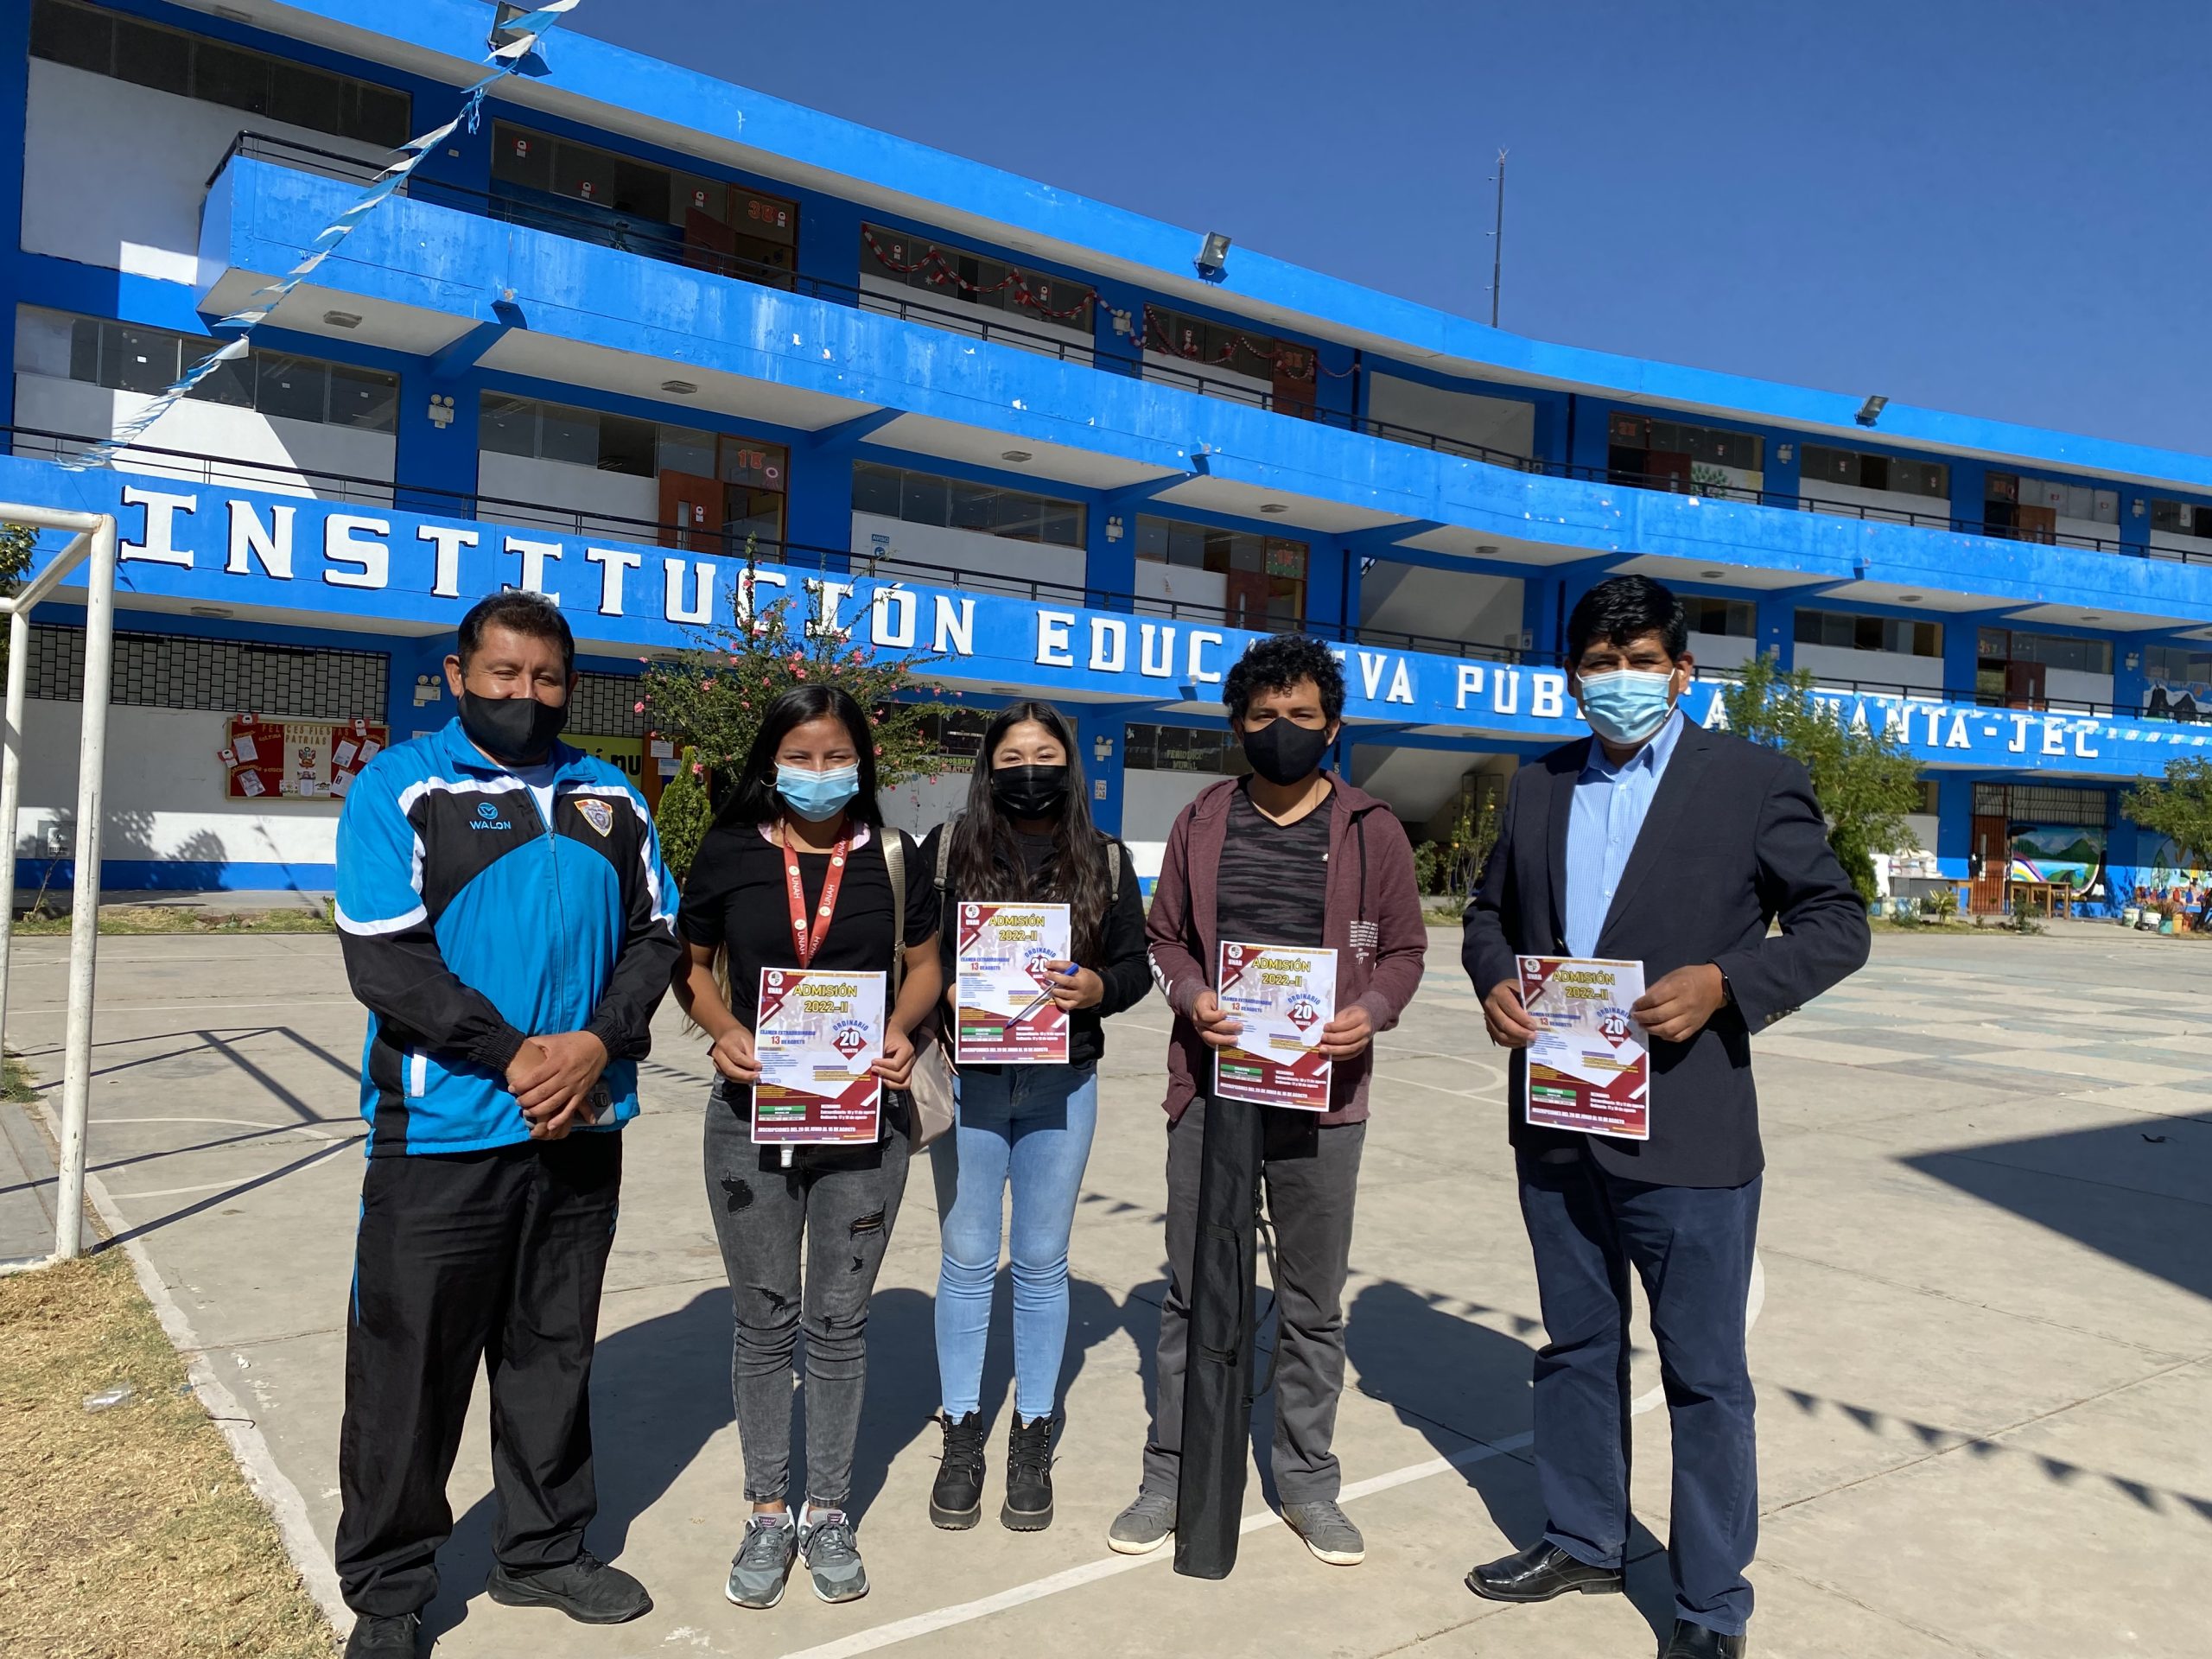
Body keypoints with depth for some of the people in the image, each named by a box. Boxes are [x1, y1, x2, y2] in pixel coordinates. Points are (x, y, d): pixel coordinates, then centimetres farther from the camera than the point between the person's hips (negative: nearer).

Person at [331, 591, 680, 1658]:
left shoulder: (610, 799, 9)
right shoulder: (399, 789, -4)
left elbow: (654, 936, 6)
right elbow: (383, 959, -12)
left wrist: (598, 1043, -11)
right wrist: (514, 1057, -17)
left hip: (583, 1128, 4)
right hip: (443, 1132, -4)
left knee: (554, 1354, 16)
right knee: (410, 1367, 6)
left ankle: (544, 1551, 32)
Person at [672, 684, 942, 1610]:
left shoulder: (890, 858, 0)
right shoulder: (727, 855, -2)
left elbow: (924, 964, 9)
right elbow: (692, 968, 7)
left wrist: (901, 1027, -10)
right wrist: (722, 1030, -12)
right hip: (751, 1116, 0)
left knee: (838, 1323, 10)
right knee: (764, 1322, 11)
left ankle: (827, 1512, 27)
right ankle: (767, 1515, 28)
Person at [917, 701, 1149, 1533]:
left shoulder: (1104, 861, 4)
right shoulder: (948, 848, 1)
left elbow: (1136, 966, 4)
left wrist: (1095, 987, -16)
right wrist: (947, 991, -19)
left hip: (1062, 1084, 1)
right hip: (968, 1077, -1)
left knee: (1042, 1261, 10)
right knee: (967, 1258, 7)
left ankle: (1032, 1438, 23)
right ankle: (961, 1436, 22)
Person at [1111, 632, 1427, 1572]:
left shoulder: (1371, 831, 3)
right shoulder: (1202, 822, 6)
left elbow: (1403, 949, 6)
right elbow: (1164, 936, 10)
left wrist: (1372, 1011, -13)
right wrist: (1191, 997, -9)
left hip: (1323, 1093, 0)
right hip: (1212, 1087, 1)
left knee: (1313, 1300, 11)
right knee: (1198, 1293, 9)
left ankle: (1308, 1481, 28)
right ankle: (1174, 1477, 23)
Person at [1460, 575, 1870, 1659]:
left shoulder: (1754, 782, -4)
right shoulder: (1538, 788, 10)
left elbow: (1836, 923, -3)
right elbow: (1490, 910, 18)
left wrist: (1723, 982, -19)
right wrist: (1494, 980, -4)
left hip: (1685, 1132, -5)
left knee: (1704, 1375, 7)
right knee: (1574, 1348, 19)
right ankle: (1583, 1540, 38)